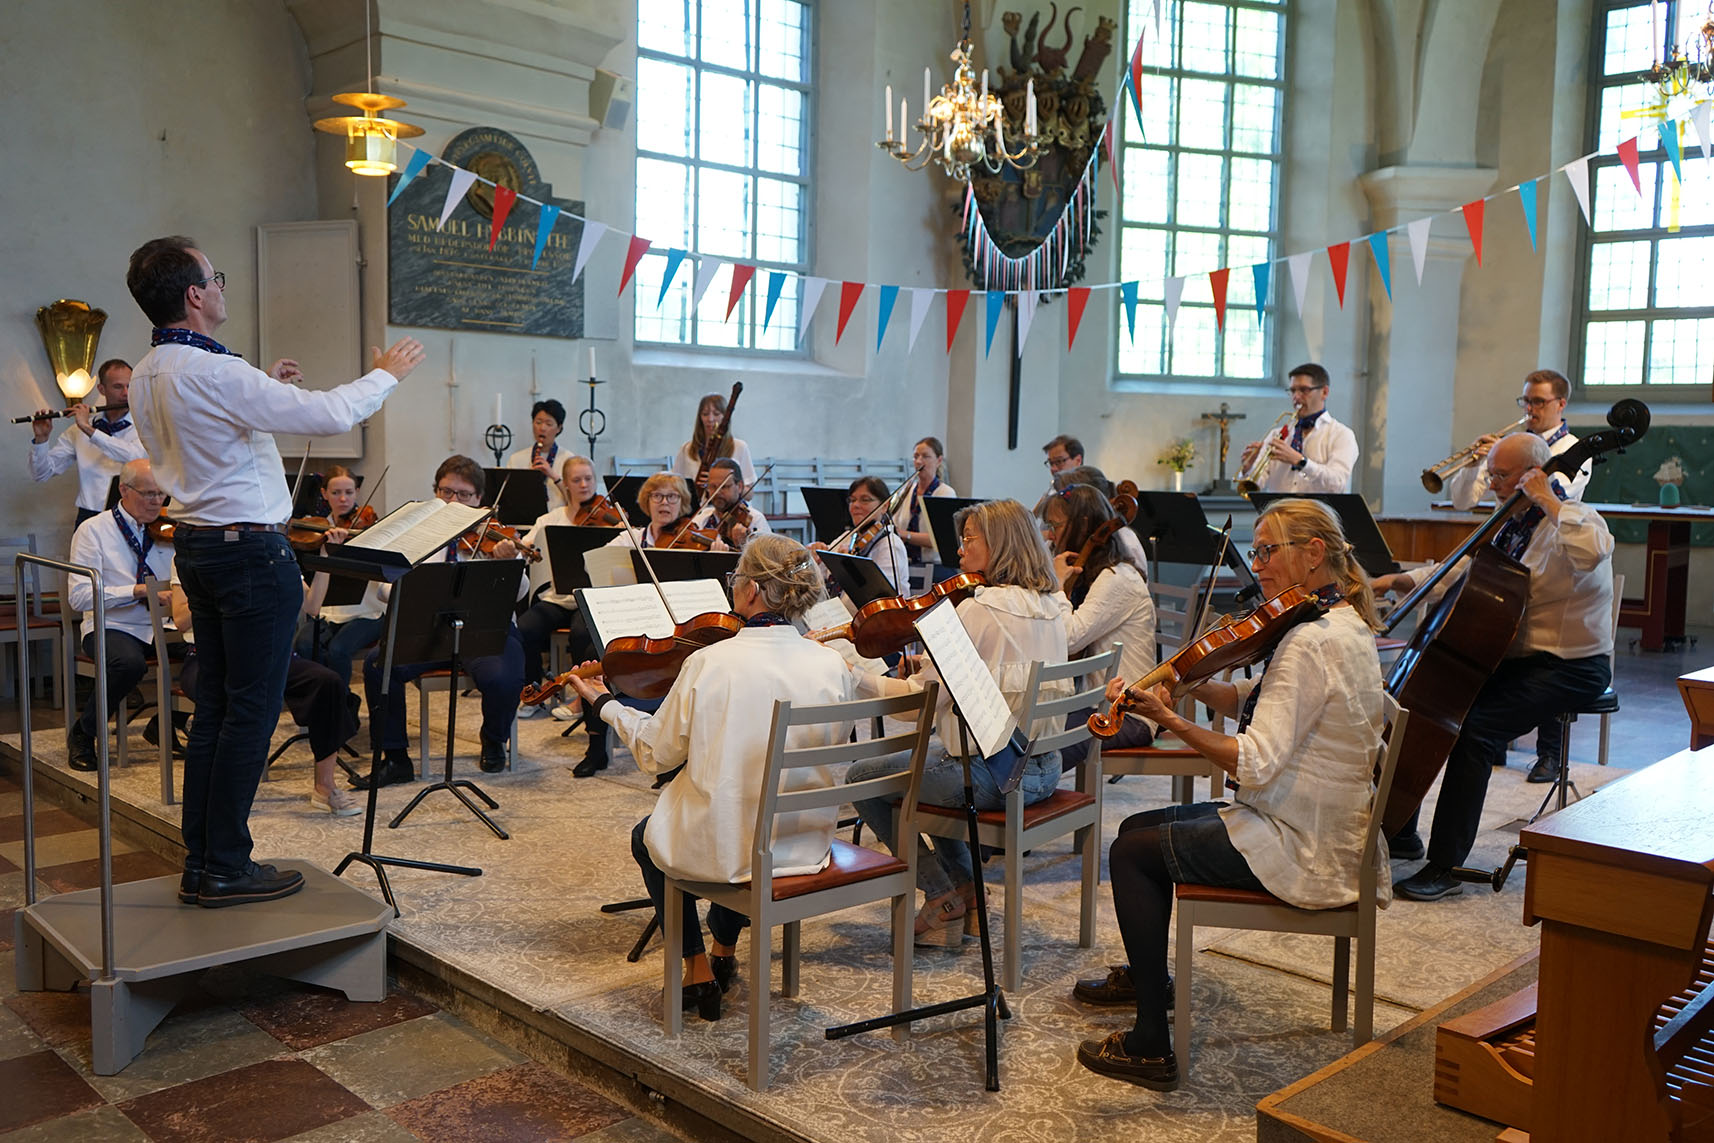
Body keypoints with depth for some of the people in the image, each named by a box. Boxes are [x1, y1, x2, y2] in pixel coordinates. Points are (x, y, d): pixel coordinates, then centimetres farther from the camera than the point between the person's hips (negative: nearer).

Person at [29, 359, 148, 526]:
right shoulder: (78, 430, 11)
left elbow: (135, 456, -19)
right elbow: (40, 475, 12)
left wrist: (89, 429, -15)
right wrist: (41, 439, -5)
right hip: (90, 515, 2)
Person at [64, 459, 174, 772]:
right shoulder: (94, 530, -1)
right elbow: (80, 595, -13)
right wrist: (140, 590, -23)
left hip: (160, 628, 4)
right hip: (112, 628, -4)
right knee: (130, 662, -37)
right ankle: (83, 732, -9)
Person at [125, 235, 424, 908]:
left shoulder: (147, 375, 8)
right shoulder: (212, 372, -21)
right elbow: (327, 415, -23)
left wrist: (263, 389, 25)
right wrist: (386, 374, -7)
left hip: (196, 544, 10)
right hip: (251, 550, -10)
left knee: (215, 702, 15)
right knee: (252, 709, -2)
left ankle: (201, 857, 21)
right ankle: (226, 869, 5)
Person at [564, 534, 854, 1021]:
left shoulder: (708, 663, -19)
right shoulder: (833, 664, -11)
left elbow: (657, 753, -6)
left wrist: (605, 705, 10)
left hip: (720, 851, -4)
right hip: (806, 845, 4)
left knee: (647, 838, 30)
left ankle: (698, 969, 27)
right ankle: (725, 952, 46)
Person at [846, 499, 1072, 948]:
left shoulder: (980, 608, -18)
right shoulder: (1054, 606, 6)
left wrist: (853, 675, -8)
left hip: (993, 775, -9)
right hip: (1043, 771, 9)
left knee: (863, 779, 9)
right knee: (931, 762, 33)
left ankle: (943, 898, 11)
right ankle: (966, 891, 28)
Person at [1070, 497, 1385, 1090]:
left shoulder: (1309, 642, -25)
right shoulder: (1345, 625, 8)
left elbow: (1255, 765, -31)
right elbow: (1251, 699, 10)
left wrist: (1170, 720, -29)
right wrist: (1188, 684, -7)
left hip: (1300, 851, -10)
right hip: (1327, 832, 10)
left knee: (1132, 853, -3)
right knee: (1137, 825, 19)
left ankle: (1151, 1047, 2)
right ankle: (1146, 975, 41)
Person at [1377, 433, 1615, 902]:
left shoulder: (1576, 521, -13)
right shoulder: (1512, 527, 13)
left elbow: (1591, 553, -39)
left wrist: (1549, 502, -28)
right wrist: (1400, 580, 5)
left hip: (1570, 669, -9)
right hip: (1512, 658, 9)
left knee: (1475, 728, -29)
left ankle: (1445, 866, -22)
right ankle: (1400, 831, 12)